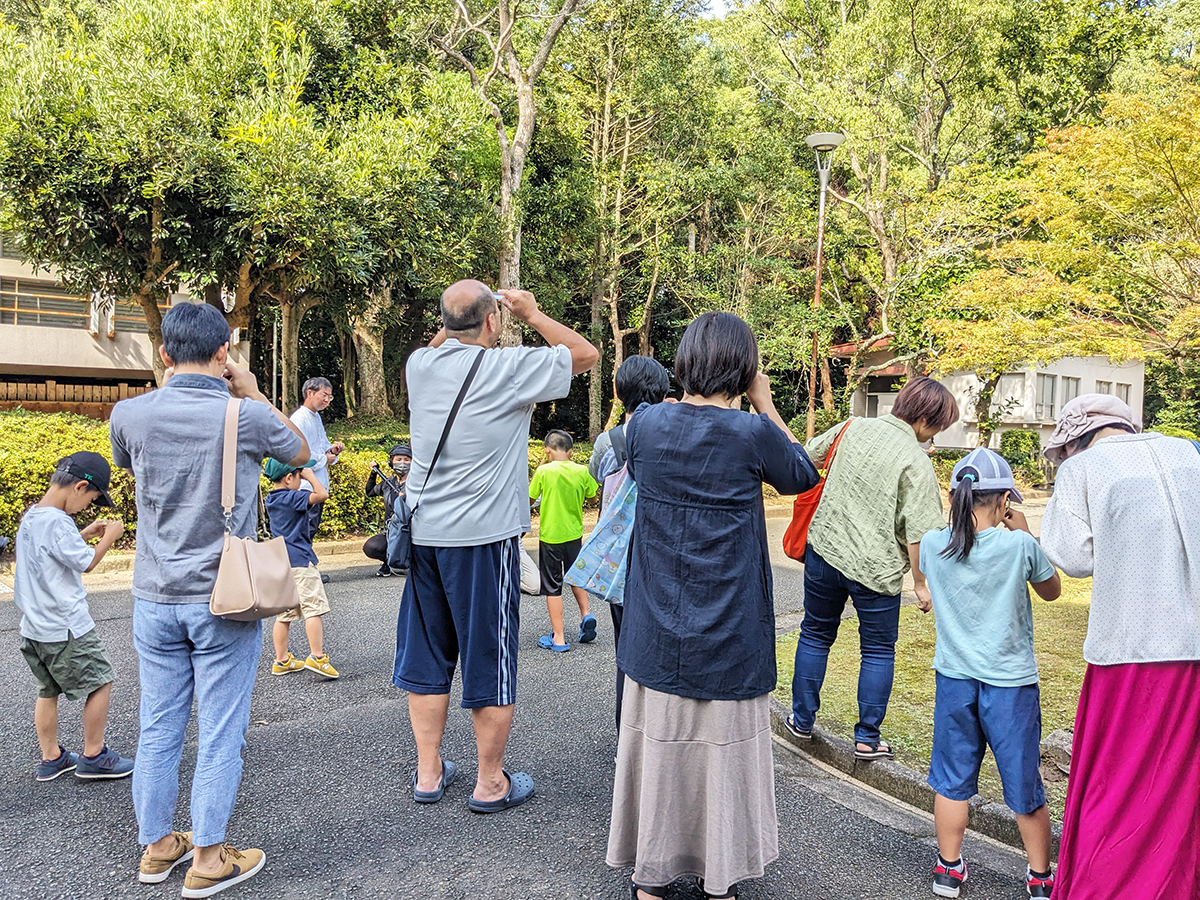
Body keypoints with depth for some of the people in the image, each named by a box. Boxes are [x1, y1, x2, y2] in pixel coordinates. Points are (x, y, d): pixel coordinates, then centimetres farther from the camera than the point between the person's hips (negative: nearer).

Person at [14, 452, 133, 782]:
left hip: (34, 625, 10)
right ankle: (93, 756, 12)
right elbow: (86, 563, -15)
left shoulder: (30, 516, 7)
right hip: (65, 628, -9)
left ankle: (50, 758, 27)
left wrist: (86, 534, 15)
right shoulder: (57, 522, -22)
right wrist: (109, 537, -2)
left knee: (48, 690, 18)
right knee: (100, 681, 3)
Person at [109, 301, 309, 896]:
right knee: (220, 735, 7)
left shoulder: (129, 415, -4)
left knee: (158, 729, 15)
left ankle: (156, 846, 31)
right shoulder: (247, 416, -13)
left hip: (154, 600, 4)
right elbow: (300, 453, 9)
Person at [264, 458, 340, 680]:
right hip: (300, 560, -9)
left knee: (285, 613, 13)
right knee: (313, 608, -7)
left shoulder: (270, 500, 12)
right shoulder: (291, 497, -14)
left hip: (281, 561, 9)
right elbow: (322, 494, -24)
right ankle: (317, 657, -11)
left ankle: (282, 660, 18)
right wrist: (310, 475, -9)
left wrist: (304, 474, 20)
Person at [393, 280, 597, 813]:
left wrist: (454, 322, 22)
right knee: (488, 659, 7)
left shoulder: (420, 365, 3)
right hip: (483, 536, -6)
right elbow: (586, 354, 1)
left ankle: (428, 772, 28)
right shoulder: (509, 368, -13)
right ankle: (491, 783, 19)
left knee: (426, 654, 16)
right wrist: (532, 314, 9)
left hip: (423, 531, 6)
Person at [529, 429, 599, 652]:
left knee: (553, 587, 4)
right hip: (574, 533, 4)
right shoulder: (582, 471, -5)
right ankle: (585, 615, 12)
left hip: (550, 535, -4)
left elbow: (530, 498, -2)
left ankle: (558, 638, 7)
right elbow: (592, 496, 8)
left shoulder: (544, 471, -14)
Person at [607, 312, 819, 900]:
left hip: (656, 630, 3)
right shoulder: (753, 432, -14)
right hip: (728, 632, -2)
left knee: (657, 740, 15)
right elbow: (802, 476, 6)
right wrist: (765, 405, 7)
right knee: (723, 745, 13)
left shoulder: (646, 421, -6)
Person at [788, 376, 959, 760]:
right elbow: (917, 533, -17)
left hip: (824, 551, 4)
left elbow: (810, 454, 15)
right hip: (876, 568, -4)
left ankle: (802, 720, 28)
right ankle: (867, 738, 19)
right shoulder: (916, 462, -16)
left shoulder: (854, 427, 0)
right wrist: (920, 582, -5)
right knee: (878, 651, 14)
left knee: (815, 635, 19)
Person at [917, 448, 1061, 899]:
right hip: (1010, 683, -2)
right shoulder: (1019, 545, -15)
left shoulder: (933, 544, -8)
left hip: (954, 679, 2)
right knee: (1024, 787, 14)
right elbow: (1052, 590, 5)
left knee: (952, 780, 16)